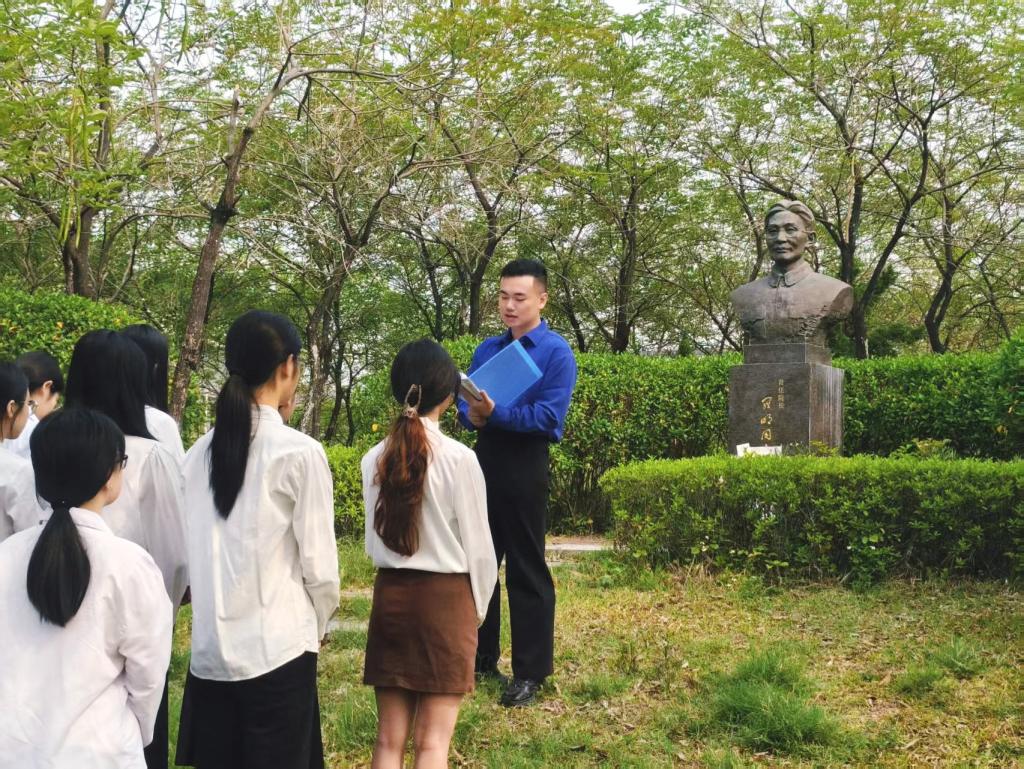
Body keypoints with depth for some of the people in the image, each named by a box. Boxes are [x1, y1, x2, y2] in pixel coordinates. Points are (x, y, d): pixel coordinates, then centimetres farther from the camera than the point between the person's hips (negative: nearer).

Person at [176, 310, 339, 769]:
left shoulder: (200, 451, 2)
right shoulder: (300, 452, -12)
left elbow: (193, 549, 4)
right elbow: (318, 563, -8)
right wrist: (318, 622, 10)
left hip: (209, 647, 5)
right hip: (277, 648, -5)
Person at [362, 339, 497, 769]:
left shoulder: (375, 459, 0)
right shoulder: (459, 458, -12)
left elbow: (374, 539, 9)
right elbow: (478, 546, -6)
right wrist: (478, 608, 8)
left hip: (390, 595, 4)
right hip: (445, 597, -4)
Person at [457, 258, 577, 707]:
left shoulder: (556, 352, -7)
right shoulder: (486, 350, 12)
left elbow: (549, 417, -17)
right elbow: (464, 402, 9)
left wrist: (495, 413, -27)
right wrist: (473, 416, -14)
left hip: (525, 467, -6)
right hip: (484, 460, 6)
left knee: (526, 571, -1)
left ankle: (530, 672, 8)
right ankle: (481, 658, 25)